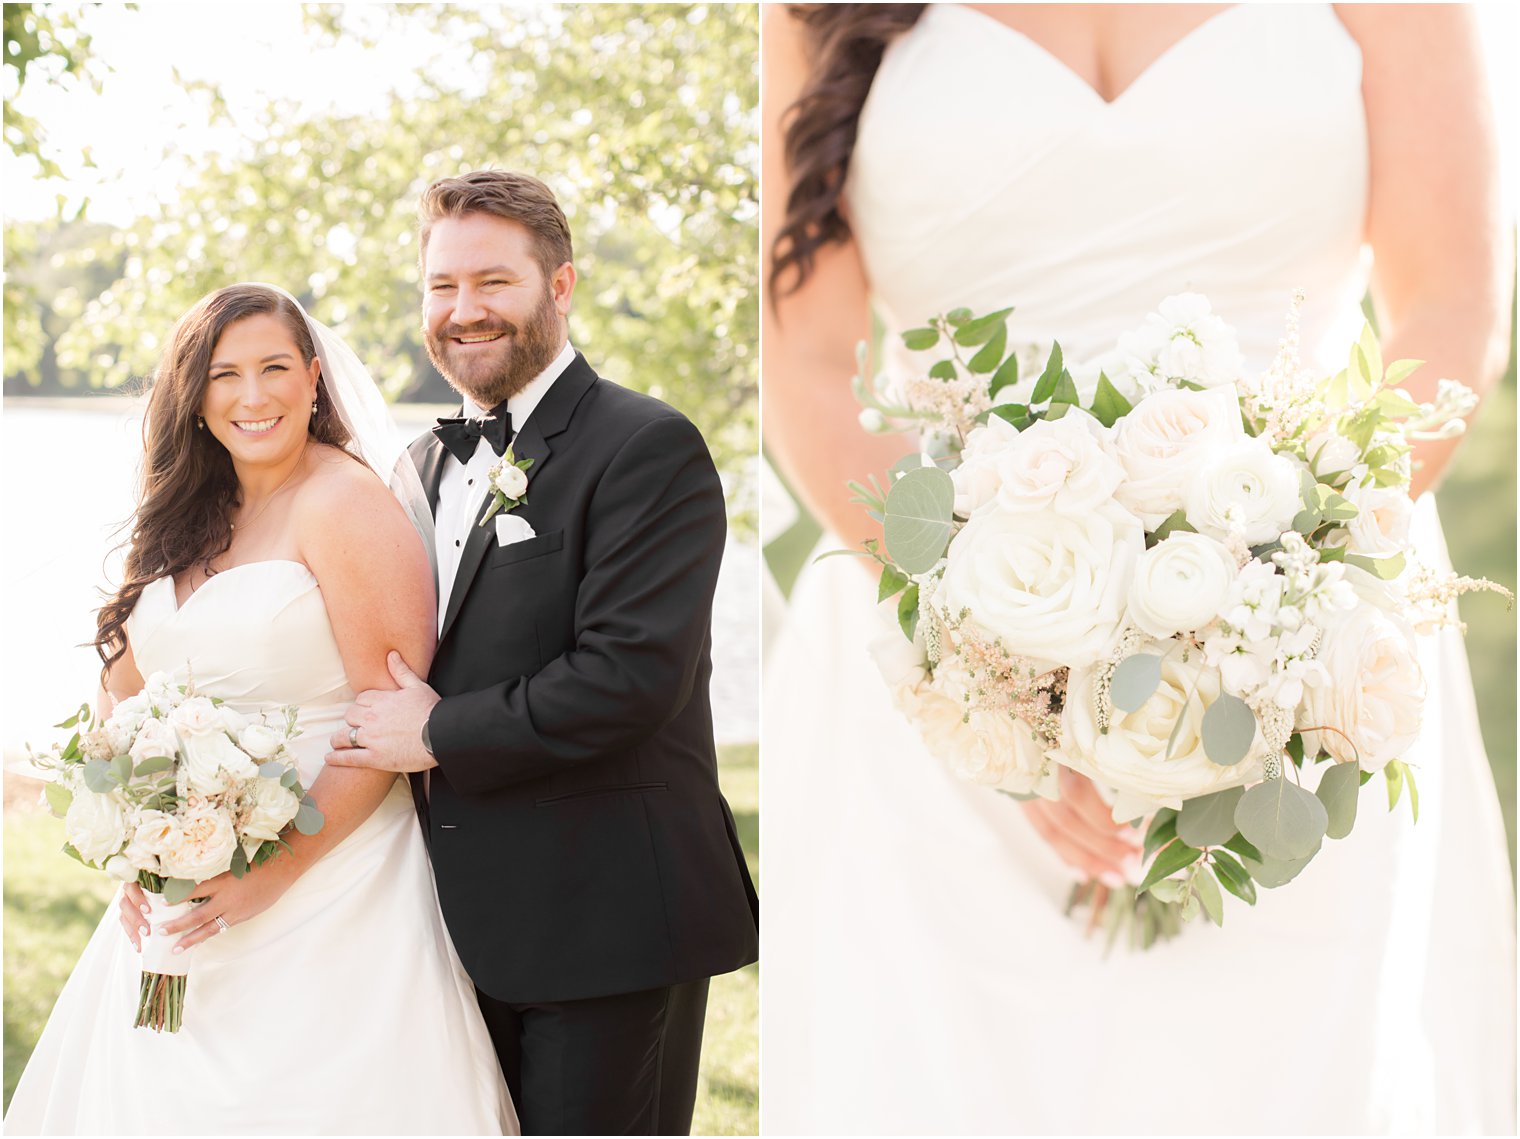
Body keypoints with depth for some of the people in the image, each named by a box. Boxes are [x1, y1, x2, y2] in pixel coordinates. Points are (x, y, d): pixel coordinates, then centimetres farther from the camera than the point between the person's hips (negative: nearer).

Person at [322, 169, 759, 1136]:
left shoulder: (647, 447, -11)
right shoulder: (429, 461, 14)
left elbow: (634, 672, -22)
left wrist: (440, 735, -14)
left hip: (602, 922, -7)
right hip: (467, 916, 8)